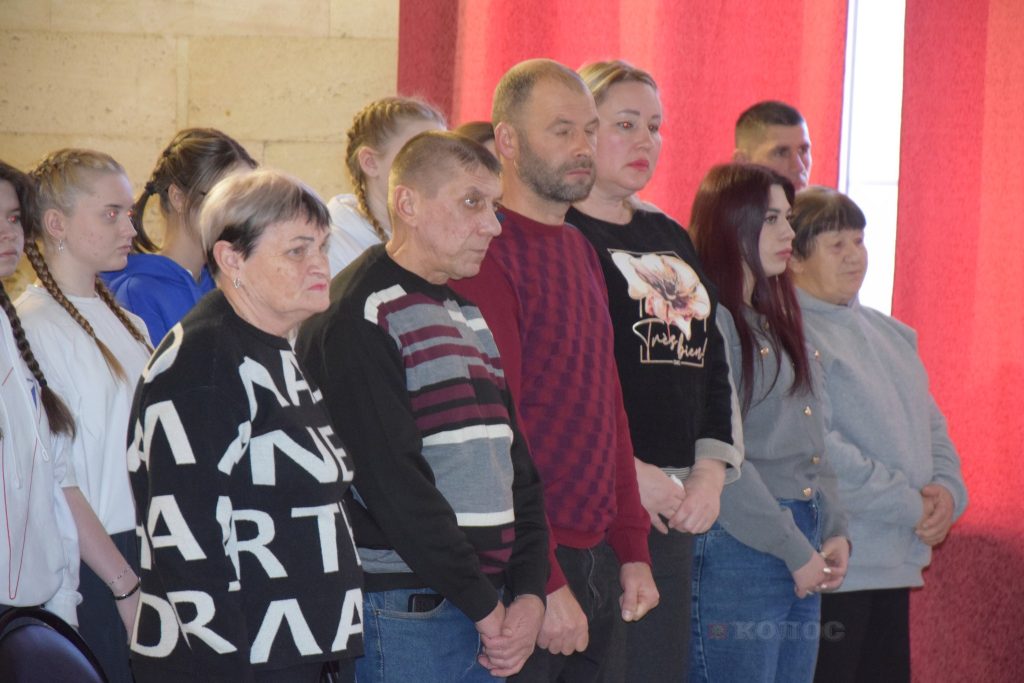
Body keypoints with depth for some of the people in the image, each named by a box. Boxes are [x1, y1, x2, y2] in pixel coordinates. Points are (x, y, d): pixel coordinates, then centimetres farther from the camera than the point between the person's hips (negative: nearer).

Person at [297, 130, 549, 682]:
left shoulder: (471, 315, 17)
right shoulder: (358, 318, -10)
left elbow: (517, 462, 14)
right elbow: (394, 482, -17)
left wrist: (528, 592, 1)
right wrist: (482, 604, -14)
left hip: (490, 610, 8)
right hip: (404, 612, -8)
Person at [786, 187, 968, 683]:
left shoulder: (892, 335, 18)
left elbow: (931, 425, 21)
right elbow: (815, 449, -21)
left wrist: (946, 489, 0)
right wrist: (909, 505, -16)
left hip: (897, 563, 9)